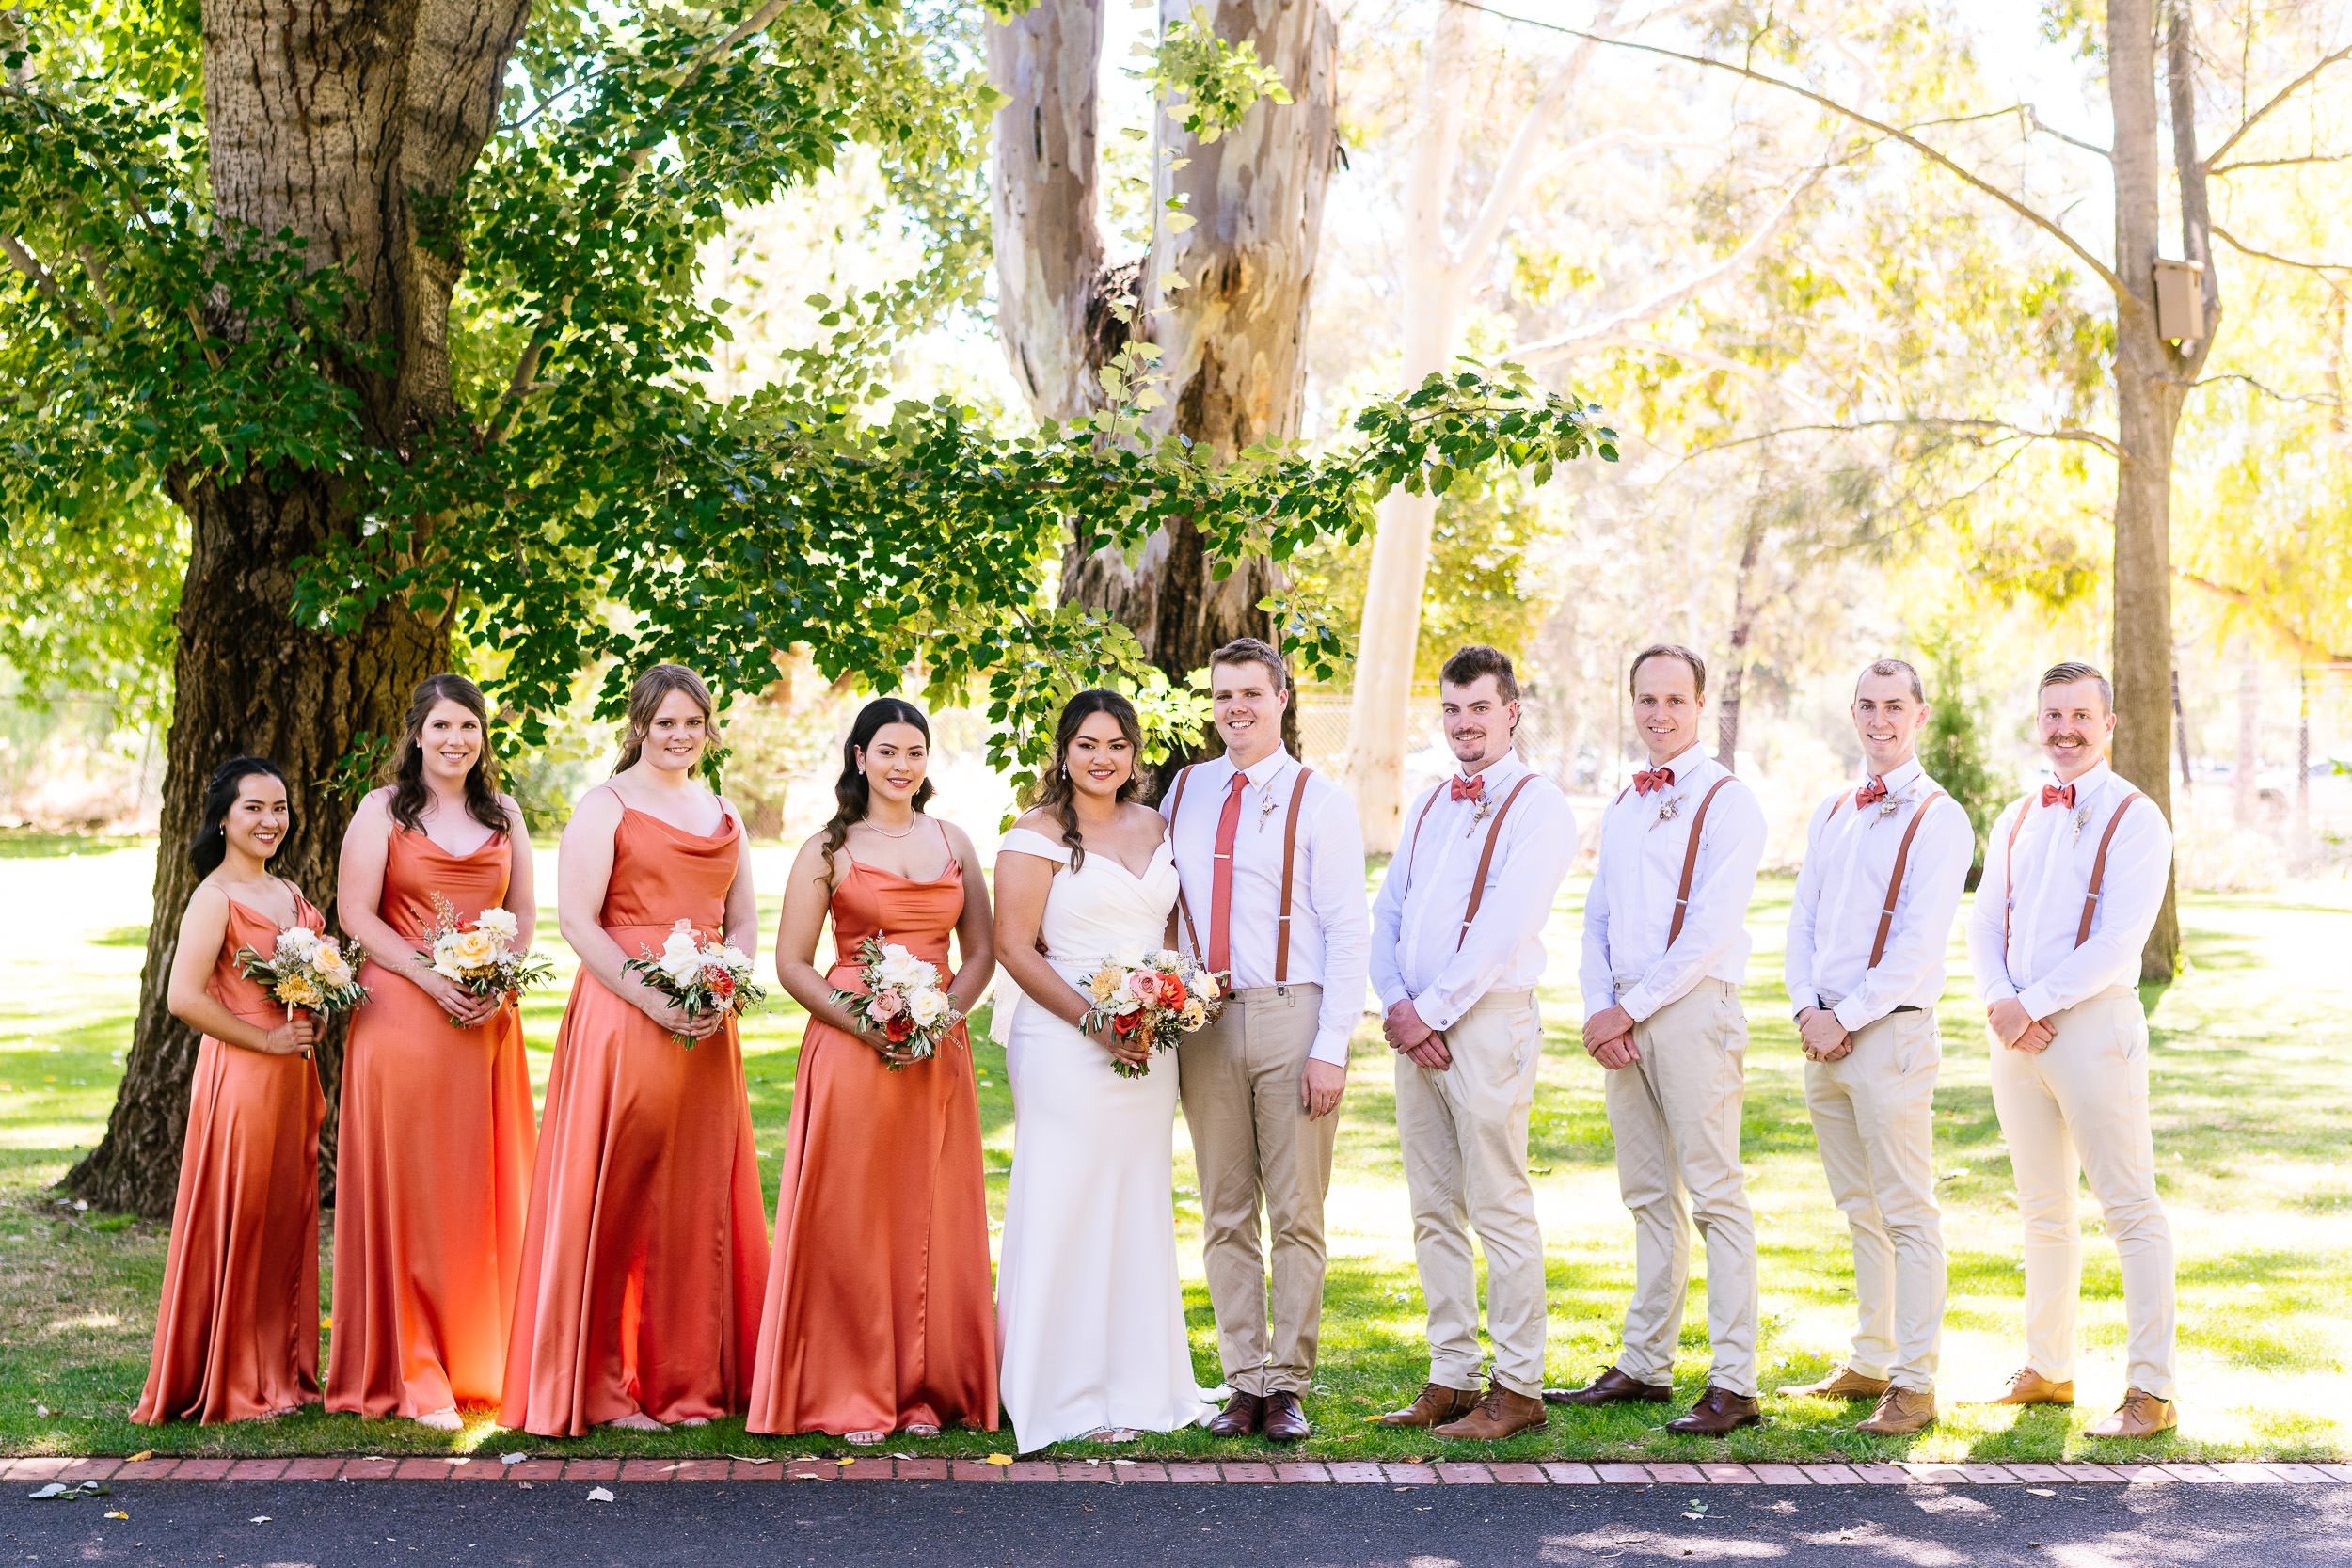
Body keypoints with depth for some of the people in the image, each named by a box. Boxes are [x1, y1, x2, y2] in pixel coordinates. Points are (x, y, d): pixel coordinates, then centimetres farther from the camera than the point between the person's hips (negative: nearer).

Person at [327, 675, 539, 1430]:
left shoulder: (504, 815, 14)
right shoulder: (382, 810, 2)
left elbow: (524, 912, 13)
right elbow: (355, 913, -4)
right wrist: (430, 977, -15)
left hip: (487, 1020, 4)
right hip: (402, 1016, -4)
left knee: (486, 1189, 3)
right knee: (409, 1190, -3)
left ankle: (481, 1361, 13)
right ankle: (414, 1375, 2)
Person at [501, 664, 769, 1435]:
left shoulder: (724, 815, 17)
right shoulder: (605, 807, -1)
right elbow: (576, 919, -9)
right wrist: (650, 997, -17)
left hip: (706, 1027, 6)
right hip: (620, 1017, -6)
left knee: (699, 1196, 7)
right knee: (615, 1197, -4)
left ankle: (691, 1377, 16)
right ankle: (603, 1385, 4)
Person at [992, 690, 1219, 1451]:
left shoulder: (1154, 827, 13)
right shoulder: (1037, 835, -6)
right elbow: (1014, 947, -10)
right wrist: (1095, 1023, -16)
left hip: (1146, 1048, 6)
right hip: (1065, 1047, -6)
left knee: (1138, 1208, 10)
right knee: (1065, 1208, -3)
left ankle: (1135, 1381, 19)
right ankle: (1062, 1394, 4)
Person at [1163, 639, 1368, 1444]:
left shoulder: (1319, 800, -1)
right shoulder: (1185, 792, 12)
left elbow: (1349, 930, -5)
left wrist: (1331, 1046, -11)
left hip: (1291, 1016, -4)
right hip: (1201, 1019, 4)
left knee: (1296, 1214, 1)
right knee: (1225, 1216, 7)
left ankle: (1288, 1386, 9)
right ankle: (1244, 1384, 14)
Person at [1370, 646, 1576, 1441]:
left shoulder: (1538, 806, -6)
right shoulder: (1427, 803, 17)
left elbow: (1503, 929, -14)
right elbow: (1387, 912, 14)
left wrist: (1430, 1011, -13)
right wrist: (1397, 1004, -2)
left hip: (1489, 1023, -7)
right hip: (1417, 1026, 7)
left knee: (1501, 1211, -4)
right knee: (1433, 1212, 9)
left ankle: (1516, 1389, 2)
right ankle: (1450, 1380, 16)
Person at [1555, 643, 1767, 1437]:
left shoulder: (1727, 801, -5)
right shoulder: (1621, 808, 18)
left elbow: (1710, 930, -13)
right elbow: (1597, 918, 17)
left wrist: (1631, 1009, -12)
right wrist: (1599, 1008, 0)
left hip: (1692, 1012, -7)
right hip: (1623, 1022, 7)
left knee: (1715, 1197, -7)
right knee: (1650, 1198, 12)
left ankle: (1734, 1385, -7)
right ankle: (1644, 1366, 18)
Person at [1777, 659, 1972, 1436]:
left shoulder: (1938, 819, -6)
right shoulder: (1831, 813, 16)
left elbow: (1919, 943, -13)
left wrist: (1847, 1019, -13)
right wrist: (1809, 1011, -1)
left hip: (1891, 1031, -7)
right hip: (1825, 1033, 7)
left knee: (1908, 1214, -4)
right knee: (1860, 1212, 14)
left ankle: (1914, 1384, -2)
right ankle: (1870, 1363, 22)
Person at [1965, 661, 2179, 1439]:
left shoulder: (2135, 820, -5)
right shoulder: (2015, 821, 15)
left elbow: (2117, 942, -14)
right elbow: (1984, 926, 11)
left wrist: (2032, 1005, -15)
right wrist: (1999, 1003, -8)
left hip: (2094, 1023, -6)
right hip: (2017, 1029, 6)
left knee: (2130, 1208, -6)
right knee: (2043, 1211, 14)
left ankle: (2150, 1391, -4)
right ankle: (2048, 1369, 23)